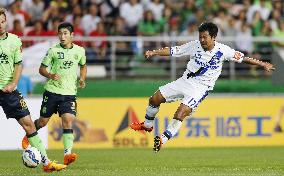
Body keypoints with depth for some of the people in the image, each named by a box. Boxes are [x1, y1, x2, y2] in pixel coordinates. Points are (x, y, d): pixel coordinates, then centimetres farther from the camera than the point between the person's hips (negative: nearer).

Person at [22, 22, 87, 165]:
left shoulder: (79, 51, 4)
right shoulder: (53, 50, -3)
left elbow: (83, 66, 23)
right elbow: (42, 69, 3)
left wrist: (82, 79, 5)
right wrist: (51, 75, -18)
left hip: (69, 93, 1)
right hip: (52, 91, -1)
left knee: (68, 120, -18)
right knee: (43, 121, 9)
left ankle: (67, 154, -22)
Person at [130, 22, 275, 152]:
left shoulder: (222, 50, -11)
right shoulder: (195, 45, -4)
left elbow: (242, 58, -1)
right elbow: (172, 51, 0)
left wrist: (262, 64, 1)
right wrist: (154, 52, -10)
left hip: (200, 87, -4)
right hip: (184, 81, 4)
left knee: (180, 114, -24)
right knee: (154, 99, 4)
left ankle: (163, 140, -17)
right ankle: (147, 125, 29)